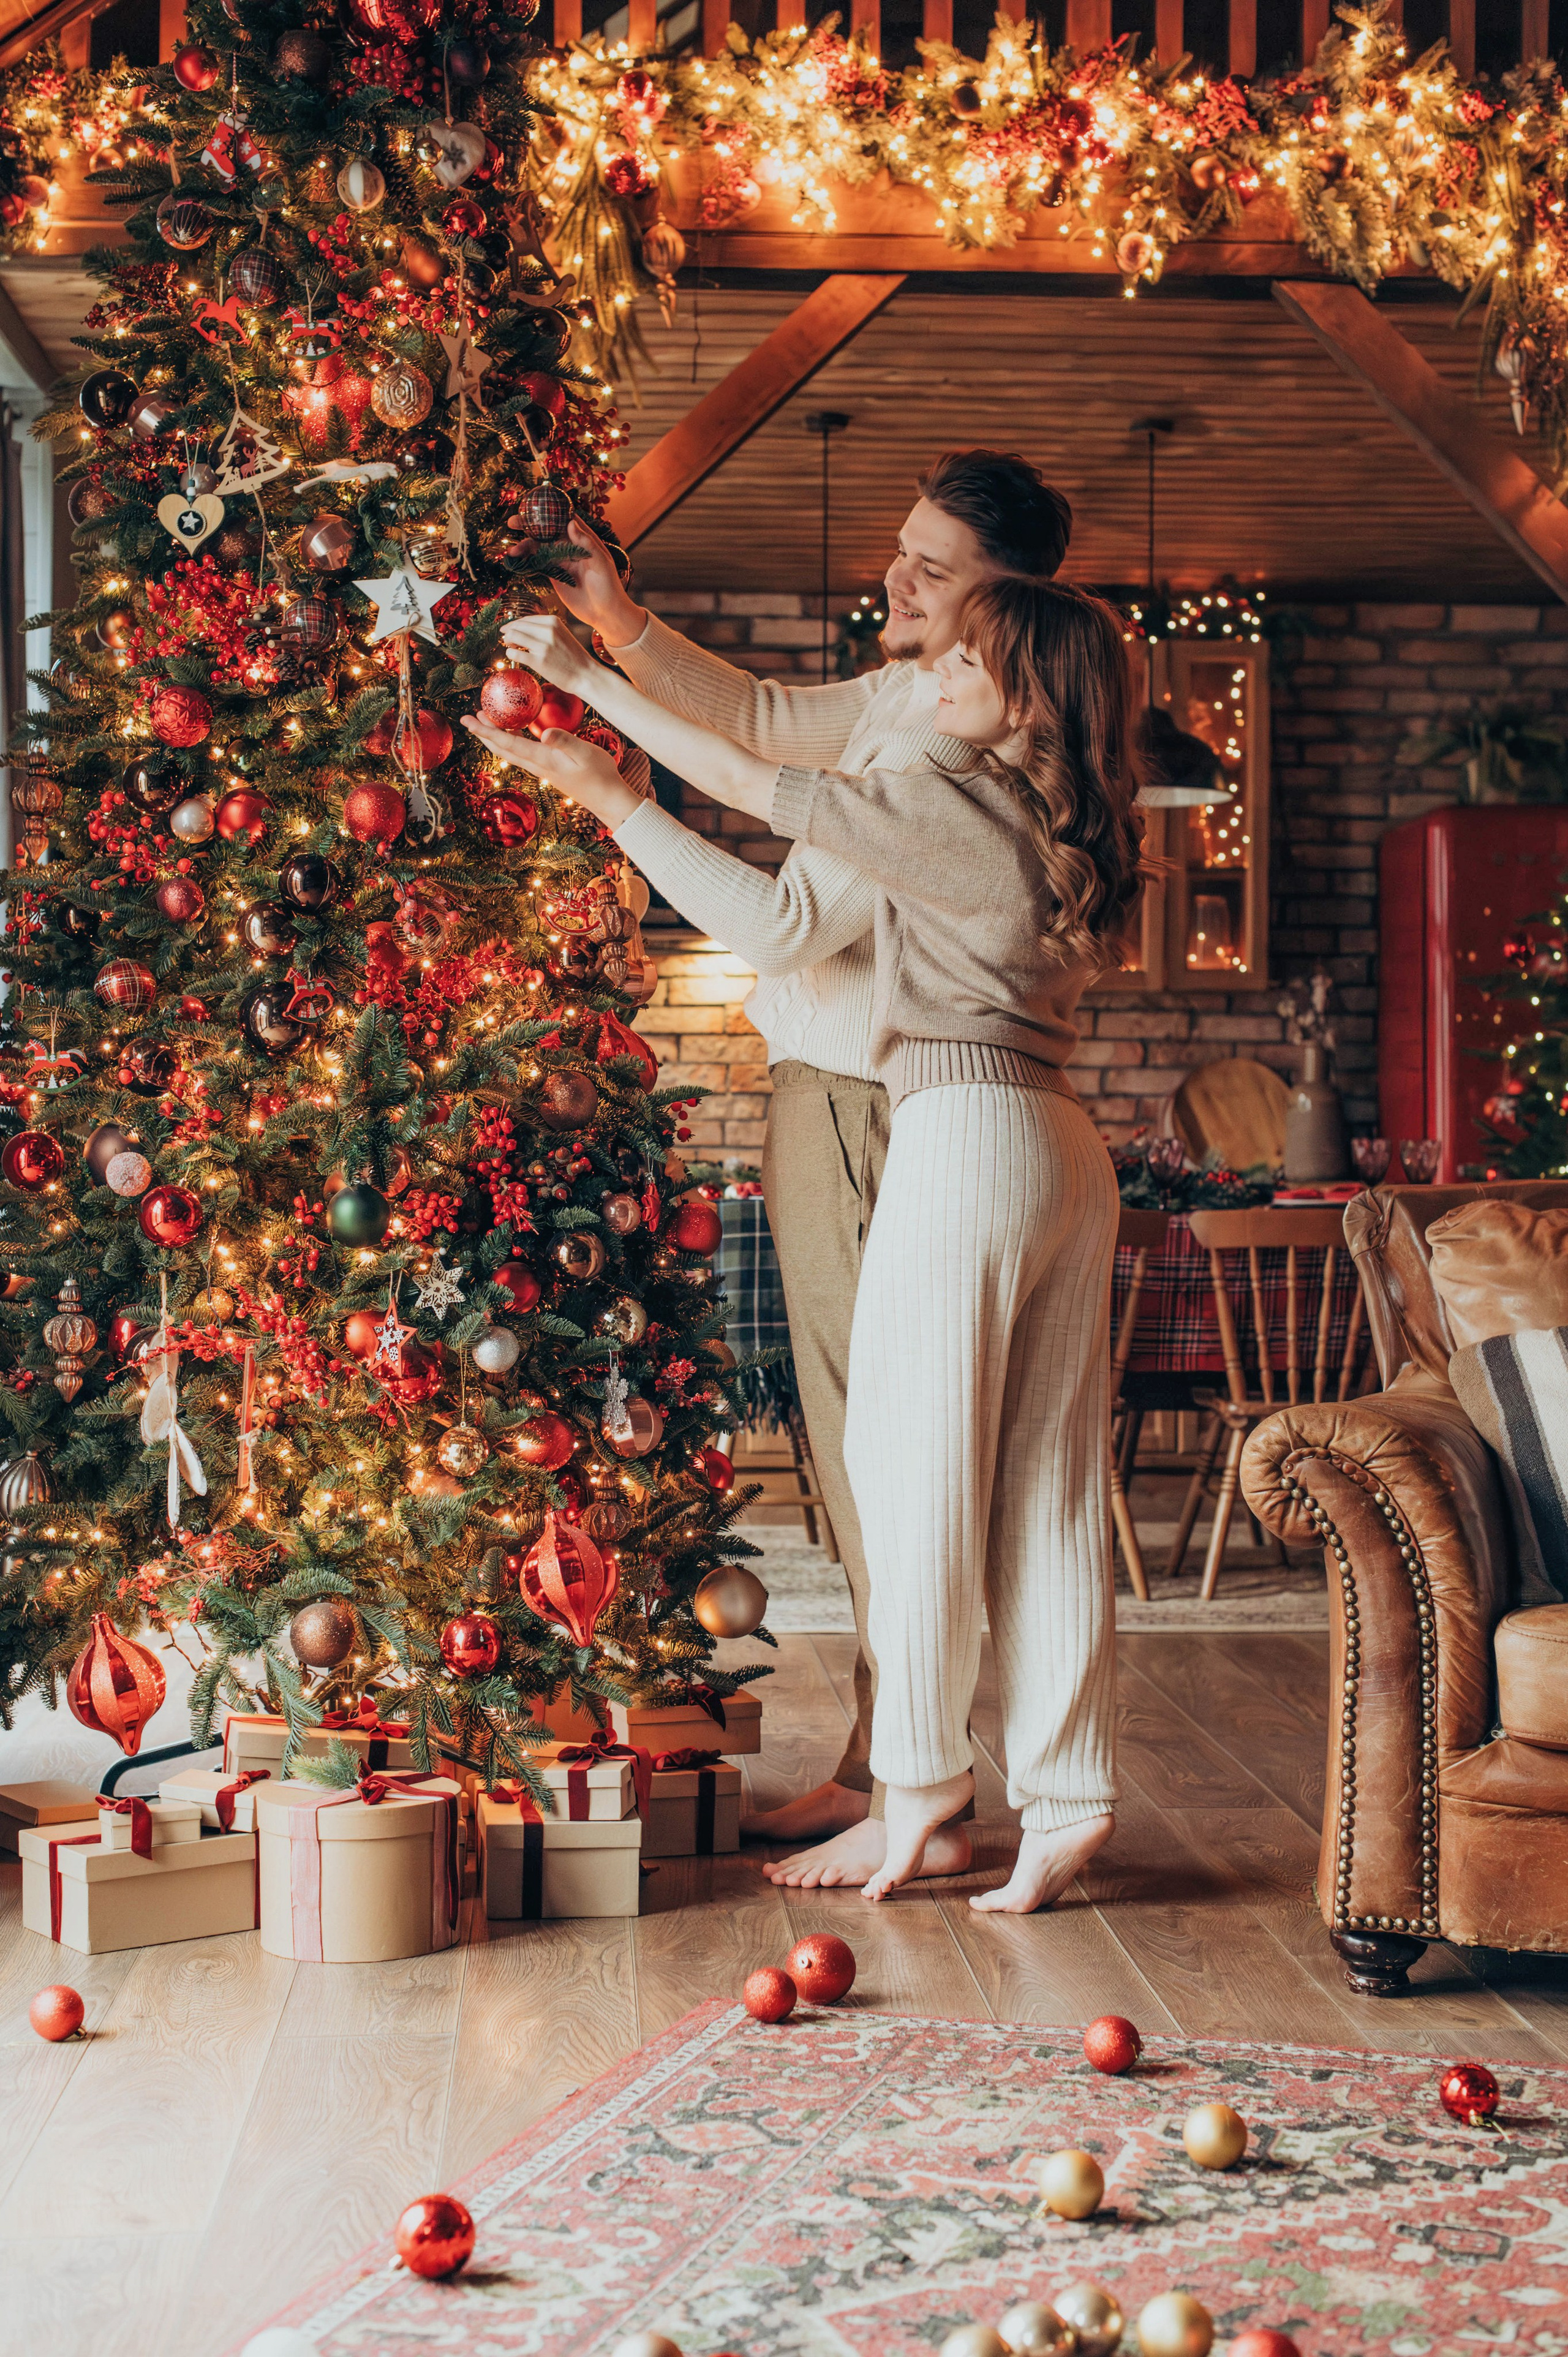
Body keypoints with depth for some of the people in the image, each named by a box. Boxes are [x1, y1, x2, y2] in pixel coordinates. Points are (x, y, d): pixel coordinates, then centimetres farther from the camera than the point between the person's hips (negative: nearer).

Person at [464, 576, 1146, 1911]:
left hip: (968, 1136, -9)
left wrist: (585, 676, 3)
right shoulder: (1061, 834, 16)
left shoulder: (958, 813, -9)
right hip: (1066, 1149, 9)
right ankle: (1069, 1793, 10)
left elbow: (749, 783, -5)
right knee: (1050, 1481, 8)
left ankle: (926, 1767, 10)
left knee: (920, 1457, 2)